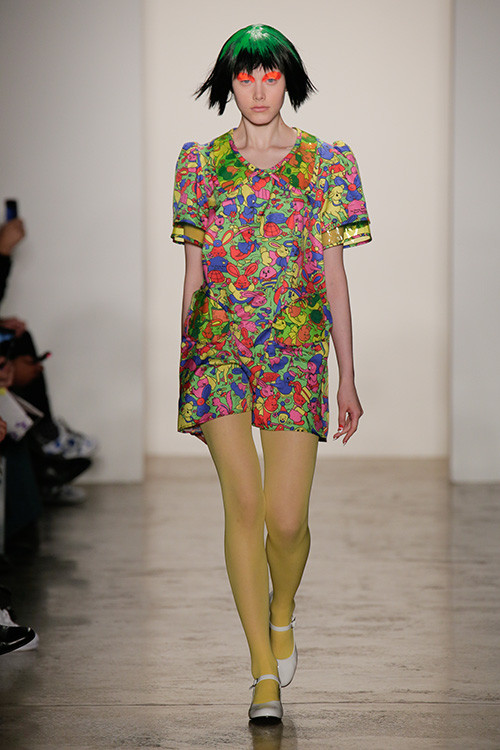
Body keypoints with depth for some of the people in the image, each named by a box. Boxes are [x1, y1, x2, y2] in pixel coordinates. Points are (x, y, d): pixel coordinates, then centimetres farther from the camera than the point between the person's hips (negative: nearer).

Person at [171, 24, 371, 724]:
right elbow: (193, 274, 12)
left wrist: (348, 376, 4)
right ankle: (265, 672, 1)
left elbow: (334, 277, 6)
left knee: (286, 518, -7)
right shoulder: (200, 162, 9)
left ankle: (282, 611, 27)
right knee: (242, 502, -10)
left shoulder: (326, 162, 6)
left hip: (295, 349, 0)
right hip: (218, 344, 1)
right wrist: (180, 363, 11)